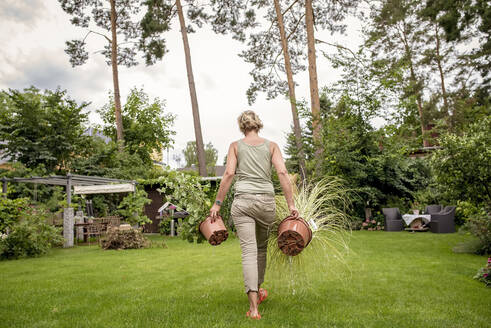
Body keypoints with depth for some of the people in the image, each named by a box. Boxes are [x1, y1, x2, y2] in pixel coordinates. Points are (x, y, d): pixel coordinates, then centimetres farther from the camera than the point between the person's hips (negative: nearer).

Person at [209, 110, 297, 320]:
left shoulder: (235, 146, 6)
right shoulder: (271, 146, 9)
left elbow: (229, 174, -4)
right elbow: (282, 172, -1)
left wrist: (217, 204, -1)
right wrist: (291, 204, -1)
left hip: (243, 200, -2)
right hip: (267, 200, 2)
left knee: (249, 251, -4)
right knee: (261, 247, 20)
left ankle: (253, 307, -10)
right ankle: (258, 291, 39)